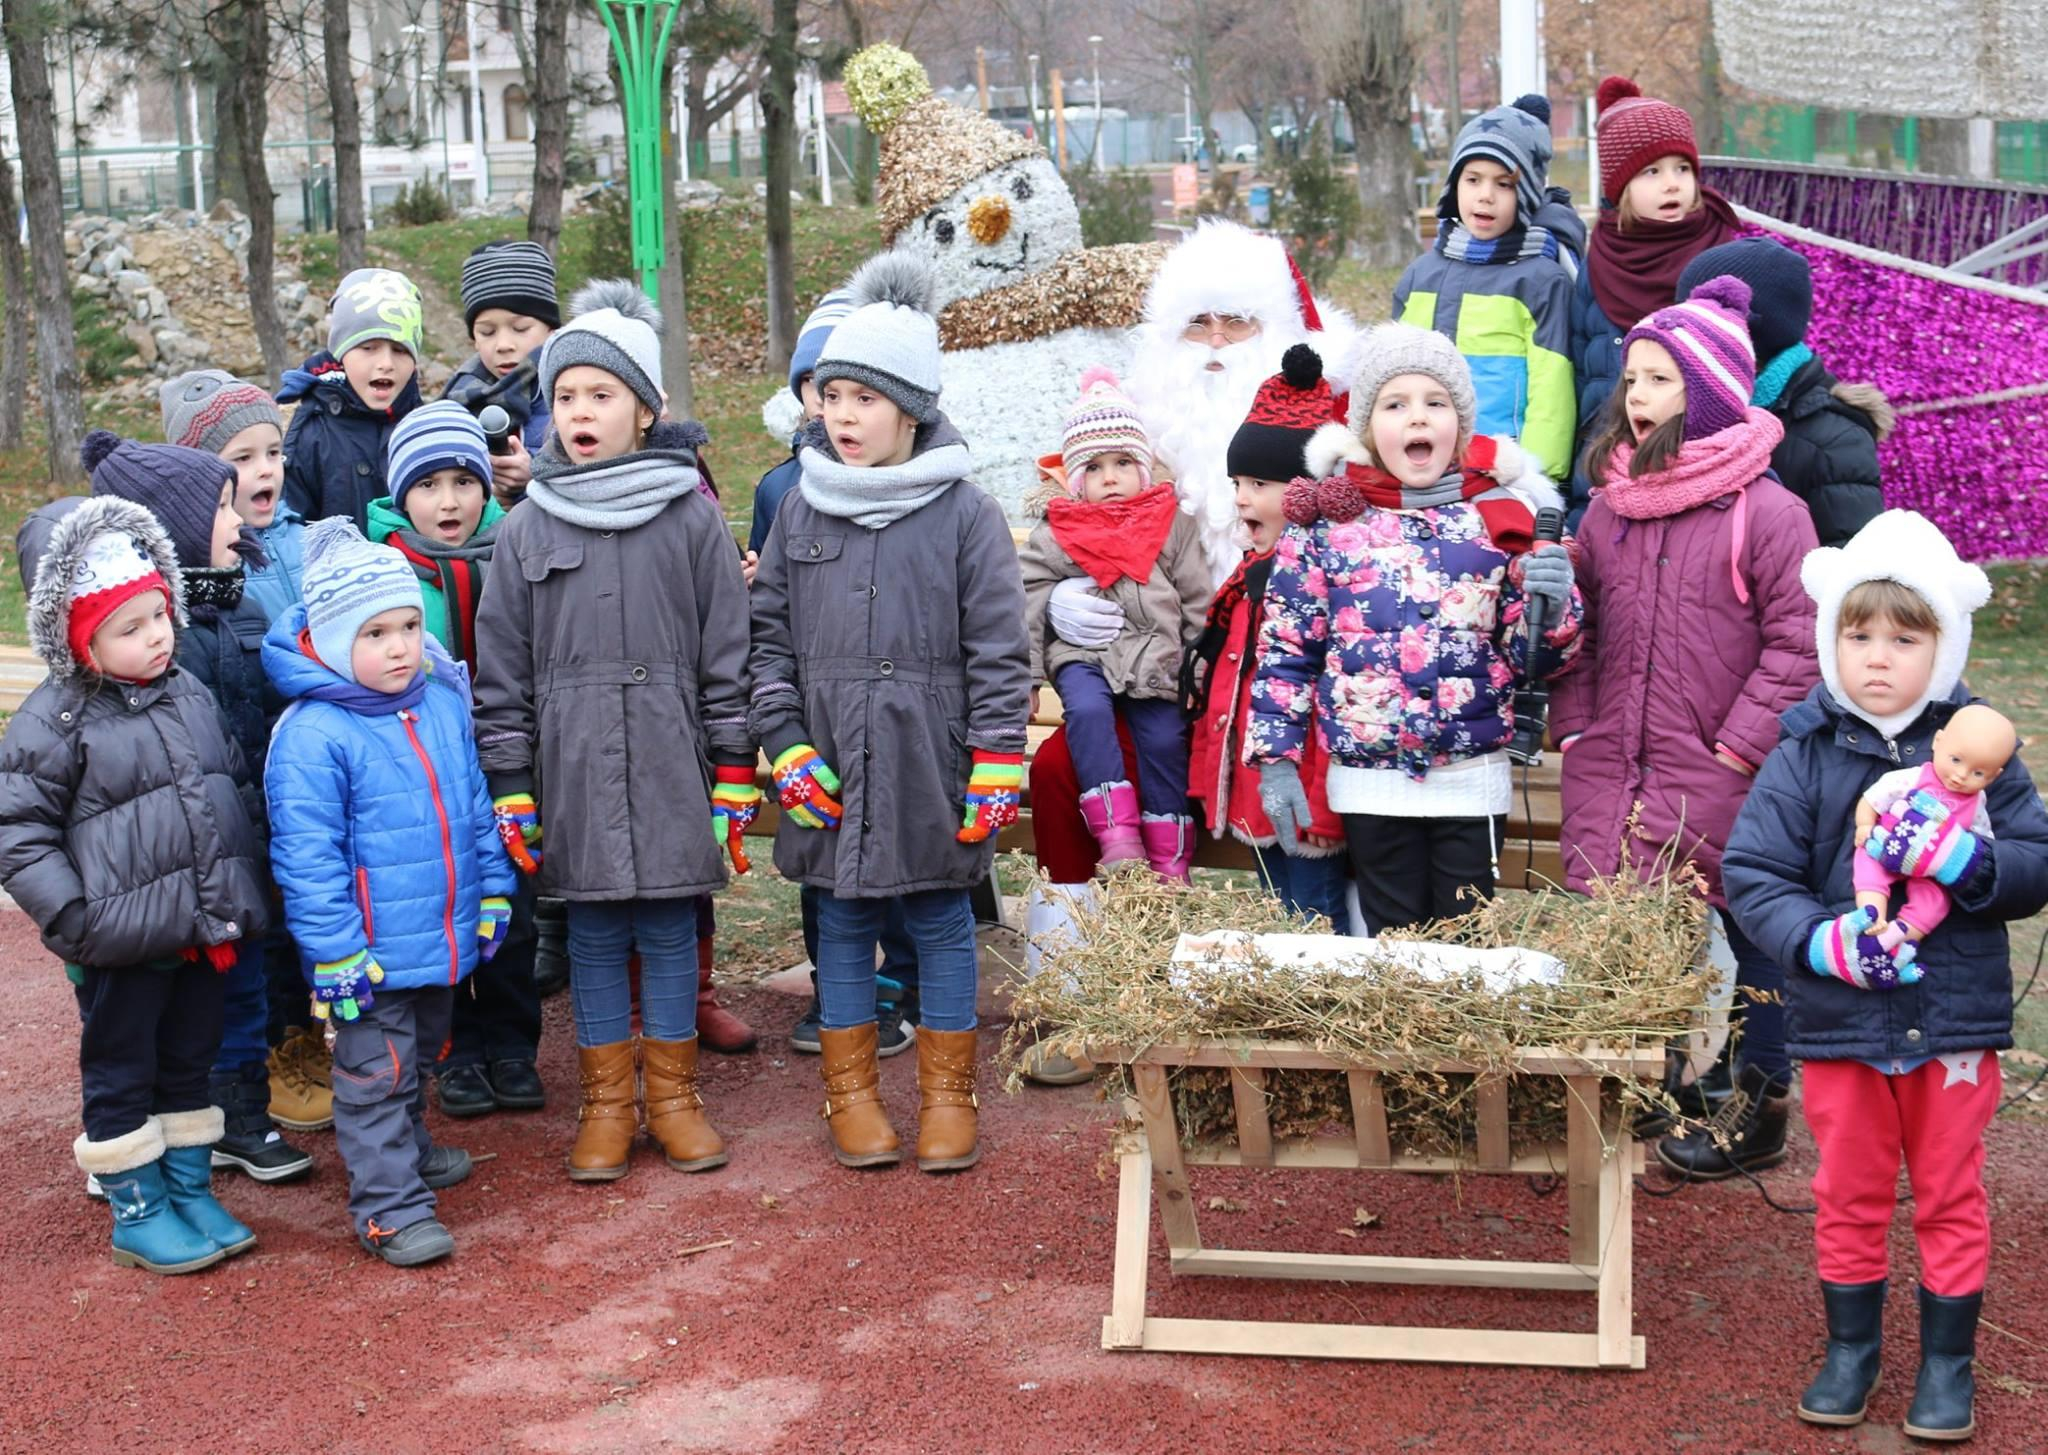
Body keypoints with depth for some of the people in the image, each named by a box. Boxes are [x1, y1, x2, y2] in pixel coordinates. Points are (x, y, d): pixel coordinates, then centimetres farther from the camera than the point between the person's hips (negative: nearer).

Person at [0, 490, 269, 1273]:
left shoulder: (191, 698, 7)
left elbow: (238, 789, 19)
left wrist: (247, 883, 14)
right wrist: (73, 917, -18)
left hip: (205, 933, 6)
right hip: (123, 943, -6)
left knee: (190, 1066, 17)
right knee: (121, 1076, 8)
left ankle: (191, 1192, 29)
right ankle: (137, 1214, 19)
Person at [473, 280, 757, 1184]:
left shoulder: (691, 517, 0)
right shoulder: (527, 527, 3)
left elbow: (728, 653, 2)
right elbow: (500, 669, 5)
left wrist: (734, 777, 0)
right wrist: (510, 790, 1)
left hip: (670, 765, -1)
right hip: (572, 768, 1)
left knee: (669, 929, 7)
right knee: (593, 934, 8)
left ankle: (673, 1092, 22)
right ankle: (607, 1101, 20)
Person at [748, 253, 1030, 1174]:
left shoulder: (964, 513, -5)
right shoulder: (801, 509, 4)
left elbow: (999, 652, -4)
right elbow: (769, 636, 7)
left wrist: (996, 768, -8)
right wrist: (786, 745, -2)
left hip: (930, 768, -2)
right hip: (829, 769, 2)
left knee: (940, 921, 9)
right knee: (843, 922, 11)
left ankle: (947, 1090, 22)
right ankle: (850, 1088, 24)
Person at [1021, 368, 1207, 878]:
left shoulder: (1172, 526, 6)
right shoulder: (1054, 536, 3)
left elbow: (1198, 602, 8)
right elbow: (1029, 605, 2)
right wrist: (1025, 677, -3)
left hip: (1155, 655, 1)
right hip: (1082, 652, -1)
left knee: (1165, 739, -14)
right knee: (1087, 711, -29)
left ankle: (1170, 860, -3)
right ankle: (1117, 835, -28)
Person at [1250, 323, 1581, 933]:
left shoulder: (1502, 515, 2)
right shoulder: (1325, 519, -1)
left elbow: (1536, 658, 4)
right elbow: (1285, 647, 2)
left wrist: (1551, 608, -17)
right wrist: (1275, 758, -1)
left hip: (1473, 781, 1)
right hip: (1368, 784, 0)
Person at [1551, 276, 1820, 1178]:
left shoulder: (1766, 512, -9)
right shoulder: (1609, 508, 9)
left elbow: (1797, 640, -10)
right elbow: (1576, 627, 15)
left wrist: (1740, 748, -12)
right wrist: (1574, 728, 5)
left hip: (1720, 783, -5)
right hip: (1609, 775, 5)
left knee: (1750, 932, 8)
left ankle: (1761, 1104, 20)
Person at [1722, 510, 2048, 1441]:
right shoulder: (1805, 756, -7)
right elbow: (1751, 872, -9)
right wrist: (1816, 938, -24)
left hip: (1957, 1019, 0)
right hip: (1840, 1022, 0)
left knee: (1950, 1197, 13)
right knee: (1850, 1195, 14)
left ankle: (1948, 1358, 28)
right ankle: (1850, 1346, 31)